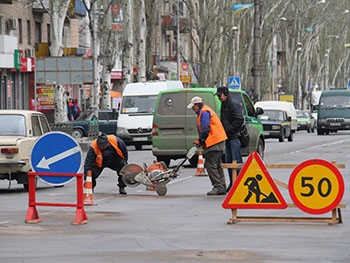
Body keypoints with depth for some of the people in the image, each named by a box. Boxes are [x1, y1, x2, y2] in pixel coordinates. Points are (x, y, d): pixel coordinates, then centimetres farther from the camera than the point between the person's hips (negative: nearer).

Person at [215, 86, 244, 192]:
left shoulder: (233, 104, -12)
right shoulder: (224, 104, 18)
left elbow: (239, 120, -21)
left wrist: (229, 130, -18)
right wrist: (224, 131, 13)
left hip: (234, 136, -10)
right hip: (228, 137, 10)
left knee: (237, 160, -10)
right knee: (229, 160, 11)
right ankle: (232, 183, 16)